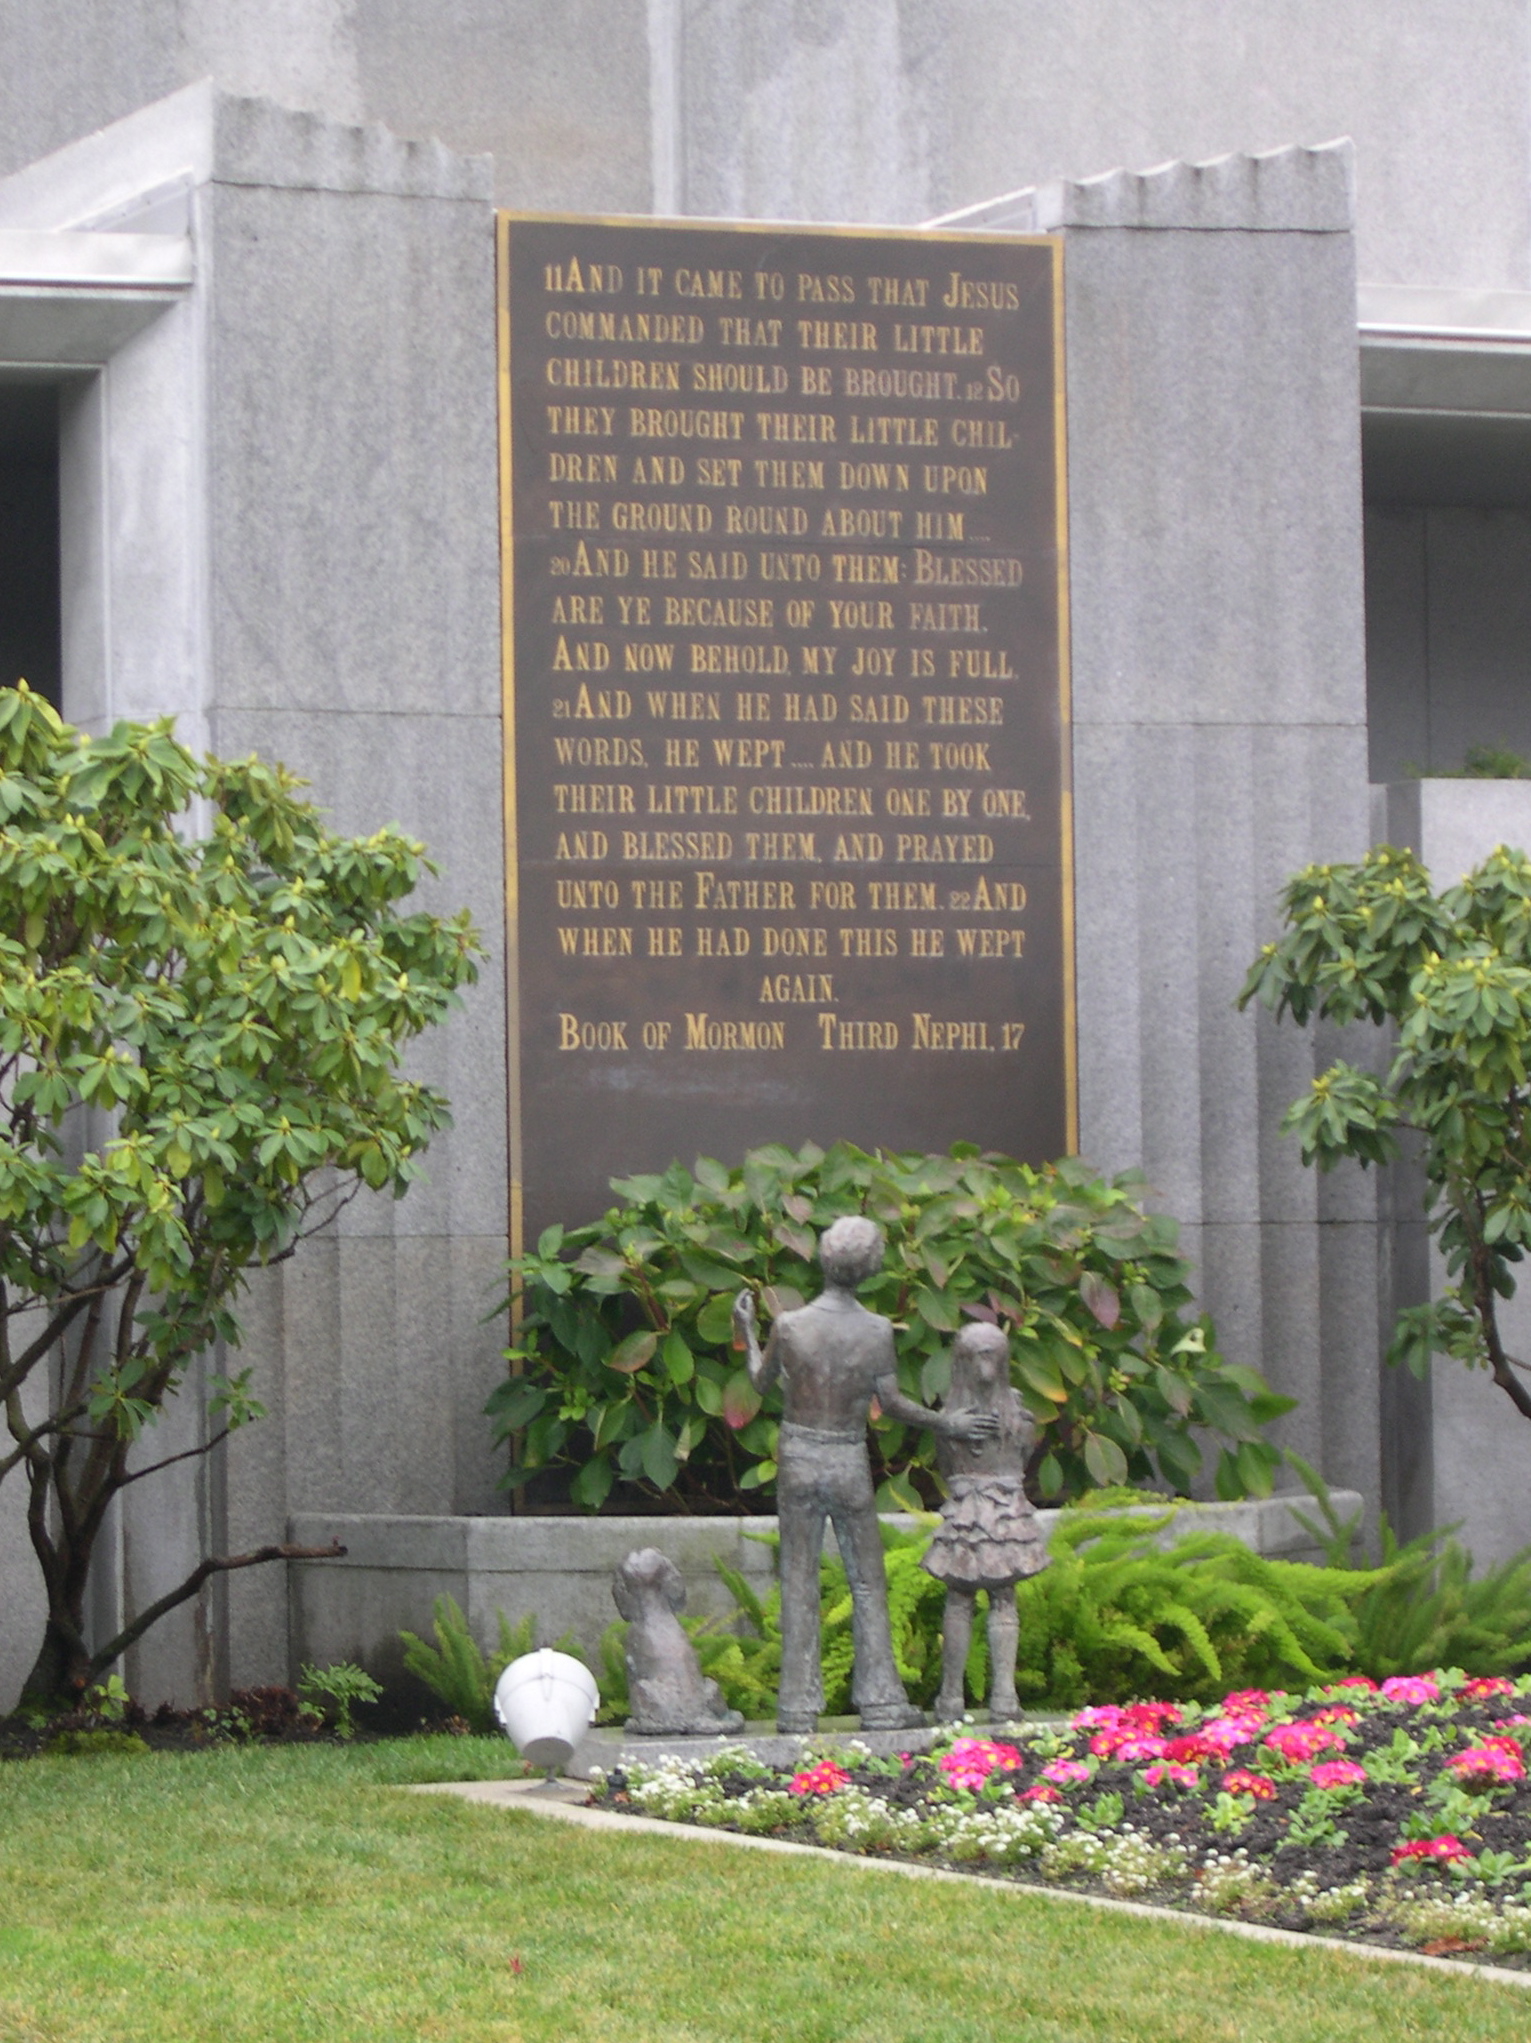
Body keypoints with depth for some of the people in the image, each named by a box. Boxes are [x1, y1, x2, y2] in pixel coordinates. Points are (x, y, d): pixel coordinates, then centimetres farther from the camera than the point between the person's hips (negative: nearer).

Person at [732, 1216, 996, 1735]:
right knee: (867, 1581, 9)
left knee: (799, 1581, 6)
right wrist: (946, 1423, 8)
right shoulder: (877, 1331, -11)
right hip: (849, 1462, -1)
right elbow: (891, 1404, -6)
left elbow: (761, 1380, 9)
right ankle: (880, 1700, 7)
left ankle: (799, 1705, 5)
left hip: (797, 1458, 1)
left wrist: (746, 1333, 26)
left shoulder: (789, 1326, -9)